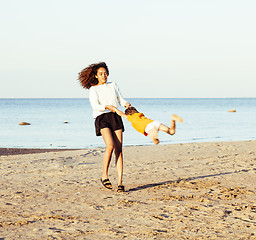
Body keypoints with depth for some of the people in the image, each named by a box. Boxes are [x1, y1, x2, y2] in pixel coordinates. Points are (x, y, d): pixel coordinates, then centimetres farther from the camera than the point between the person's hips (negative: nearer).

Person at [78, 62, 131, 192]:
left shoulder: (113, 85, 19)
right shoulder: (93, 89, 6)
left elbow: (121, 100, 16)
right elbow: (95, 106, -8)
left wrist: (126, 104, -7)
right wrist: (107, 107, -25)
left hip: (116, 118, 4)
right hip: (101, 118, -4)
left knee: (119, 150, -7)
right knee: (110, 146, -25)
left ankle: (120, 183, -9)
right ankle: (104, 176, -9)